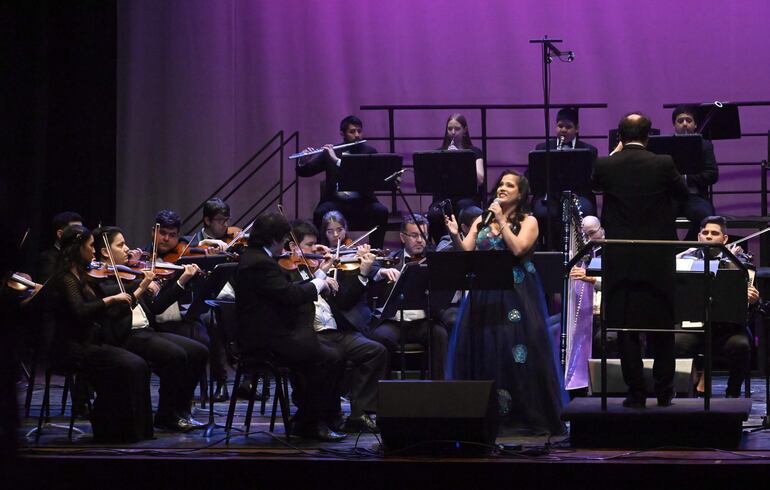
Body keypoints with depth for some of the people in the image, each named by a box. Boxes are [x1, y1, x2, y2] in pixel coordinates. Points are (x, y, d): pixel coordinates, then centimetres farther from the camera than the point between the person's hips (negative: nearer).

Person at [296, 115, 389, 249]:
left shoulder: (369, 152, 4)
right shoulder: (331, 151, 8)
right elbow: (303, 172, 9)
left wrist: (338, 160, -23)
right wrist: (303, 162, -16)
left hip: (361, 202, 0)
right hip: (335, 201, 0)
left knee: (381, 211, -29)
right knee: (319, 213, -31)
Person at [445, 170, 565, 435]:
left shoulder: (528, 221, 2)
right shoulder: (481, 221, 14)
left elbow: (518, 248, -15)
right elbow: (466, 252, 4)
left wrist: (501, 221, -12)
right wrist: (455, 235, -14)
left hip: (516, 295, -4)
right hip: (484, 295, 4)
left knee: (515, 351, -8)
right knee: (481, 350, 2)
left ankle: (527, 413, -3)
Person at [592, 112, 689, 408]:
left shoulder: (605, 165, -7)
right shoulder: (662, 164, -9)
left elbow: (595, 183, 16)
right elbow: (682, 192, 8)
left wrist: (616, 152, 20)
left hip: (619, 260, 0)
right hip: (658, 261, 0)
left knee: (625, 327, 5)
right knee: (662, 327, 11)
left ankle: (636, 392, 4)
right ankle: (664, 392, 15)